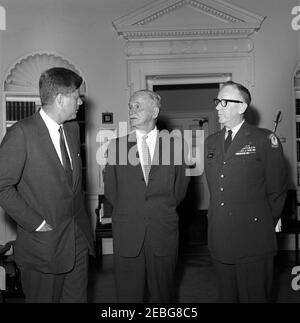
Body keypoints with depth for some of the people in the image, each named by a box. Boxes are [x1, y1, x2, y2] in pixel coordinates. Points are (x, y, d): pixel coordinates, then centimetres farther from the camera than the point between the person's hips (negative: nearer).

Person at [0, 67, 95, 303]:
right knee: (44, 298, 10)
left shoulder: (73, 129, 8)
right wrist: (36, 223, -15)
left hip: (78, 239, 6)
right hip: (44, 243, -6)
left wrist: (80, 218, 10)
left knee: (77, 297, 15)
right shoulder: (22, 133, -16)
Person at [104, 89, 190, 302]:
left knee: (163, 294, 11)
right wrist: (126, 211, 6)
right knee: (128, 295, 8)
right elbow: (110, 189, 10)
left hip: (164, 232, 0)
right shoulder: (116, 145, 4)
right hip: (126, 234, 1)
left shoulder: (175, 144, 3)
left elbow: (181, 186, 9)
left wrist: (165, 210, 7)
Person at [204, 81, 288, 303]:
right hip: (220, 240, 5)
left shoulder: (265, 140, -6)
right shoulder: (211, 142, 13)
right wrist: (220, 219, 14)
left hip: (253, 242, -5)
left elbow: (277, 190, -2)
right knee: (227, 296, 15)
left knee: (254, 297, 4)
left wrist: (265, 225, 4)